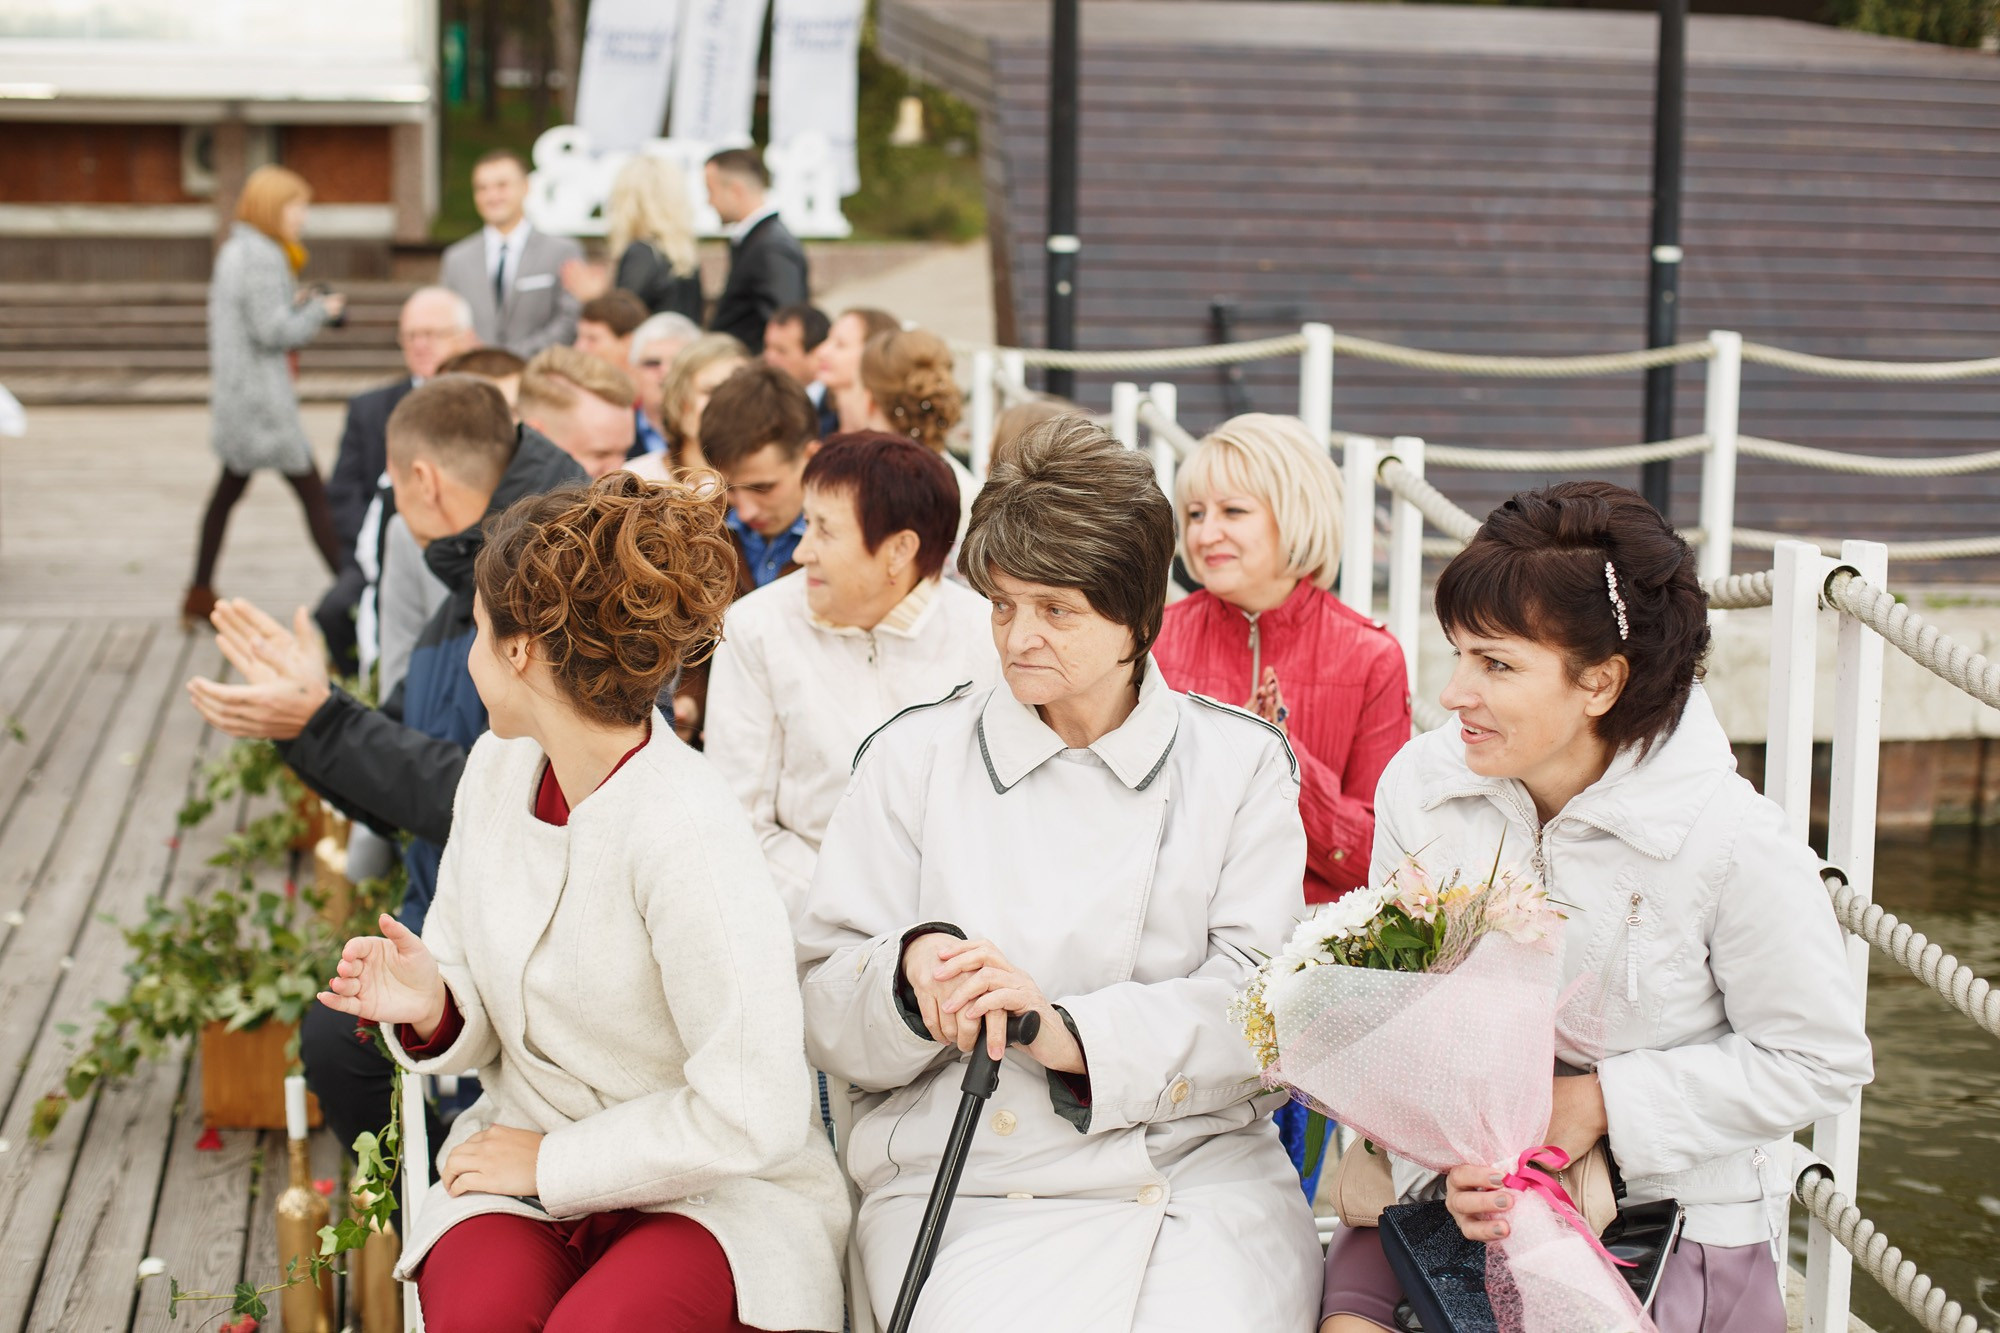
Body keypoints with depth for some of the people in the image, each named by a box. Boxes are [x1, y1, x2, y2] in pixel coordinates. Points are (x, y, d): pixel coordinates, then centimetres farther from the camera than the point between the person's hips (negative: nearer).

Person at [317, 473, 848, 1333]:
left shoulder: (685, 834, -21)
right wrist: (432, 1009, -9)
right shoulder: (496, 770, 3)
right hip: (527, 1172, 5)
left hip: (707, 1193, -5)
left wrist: (553, 1159, -12)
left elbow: (752, 1118, -21)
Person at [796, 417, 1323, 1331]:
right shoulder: (916, 757, 10)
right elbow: (825, 1018, 6)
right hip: (959, 1179, 0)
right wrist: (911, 971, -16)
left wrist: (1071, 1031, -16)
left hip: (1194, 1164, 0)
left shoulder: (1238, 761, 9)